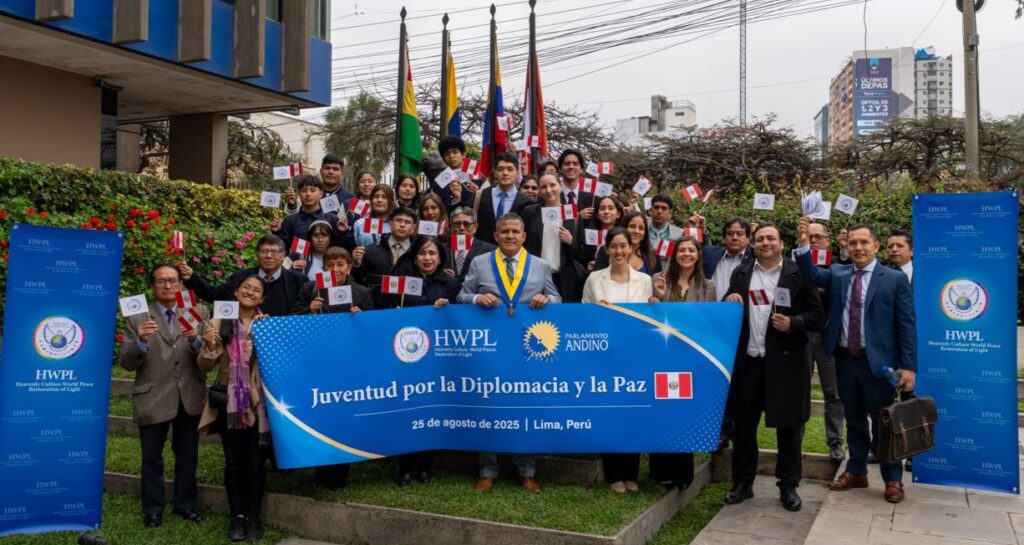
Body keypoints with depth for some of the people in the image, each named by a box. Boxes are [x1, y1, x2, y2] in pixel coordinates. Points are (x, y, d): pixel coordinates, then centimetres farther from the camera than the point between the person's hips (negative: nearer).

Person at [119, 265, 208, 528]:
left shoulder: (199, 313, 2)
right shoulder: (137, 318, -2)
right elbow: (127, 363, -6)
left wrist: (196, 341, -22)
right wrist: (141, 341, -24)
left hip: (190, 397, 2)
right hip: (152, 399, -1)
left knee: (187, 456, 15)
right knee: (152, 459, 10)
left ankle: (185, 504, 31)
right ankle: (153, 509, 26)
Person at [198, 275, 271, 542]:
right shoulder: (219, 323, 2)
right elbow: (205, 367, 3)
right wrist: (209, 346, -17)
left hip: (259, 404, 0)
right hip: (229, 404, 0)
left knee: (255, 463, 4)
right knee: (233, 462, 7)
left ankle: (253, 518, 15)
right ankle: (237, 516, 19)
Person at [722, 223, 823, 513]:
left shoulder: (798, 274, -1)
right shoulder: (741, 273, 10)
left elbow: (817, 314, -2)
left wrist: (793, 323, -19)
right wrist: (729, 302, -7)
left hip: (784, 362, -3)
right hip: (747, 361, 3)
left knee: (788, 426, 5)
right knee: (743, 424, 8)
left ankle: (788, 486, 17)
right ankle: (742, 482, 20)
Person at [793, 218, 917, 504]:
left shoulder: (895, 279, -3)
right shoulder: (837, 274, 8)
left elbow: (907, 325, -5)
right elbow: (811, 274, -10)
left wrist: (909, 366, -10)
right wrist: (804, 243, -26)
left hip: (877, 361, -3)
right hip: (845, 359, 4)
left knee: (883, 422, 7)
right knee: (853, 420, 16)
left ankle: (893, 480, 22)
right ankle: (856, 472, 30)